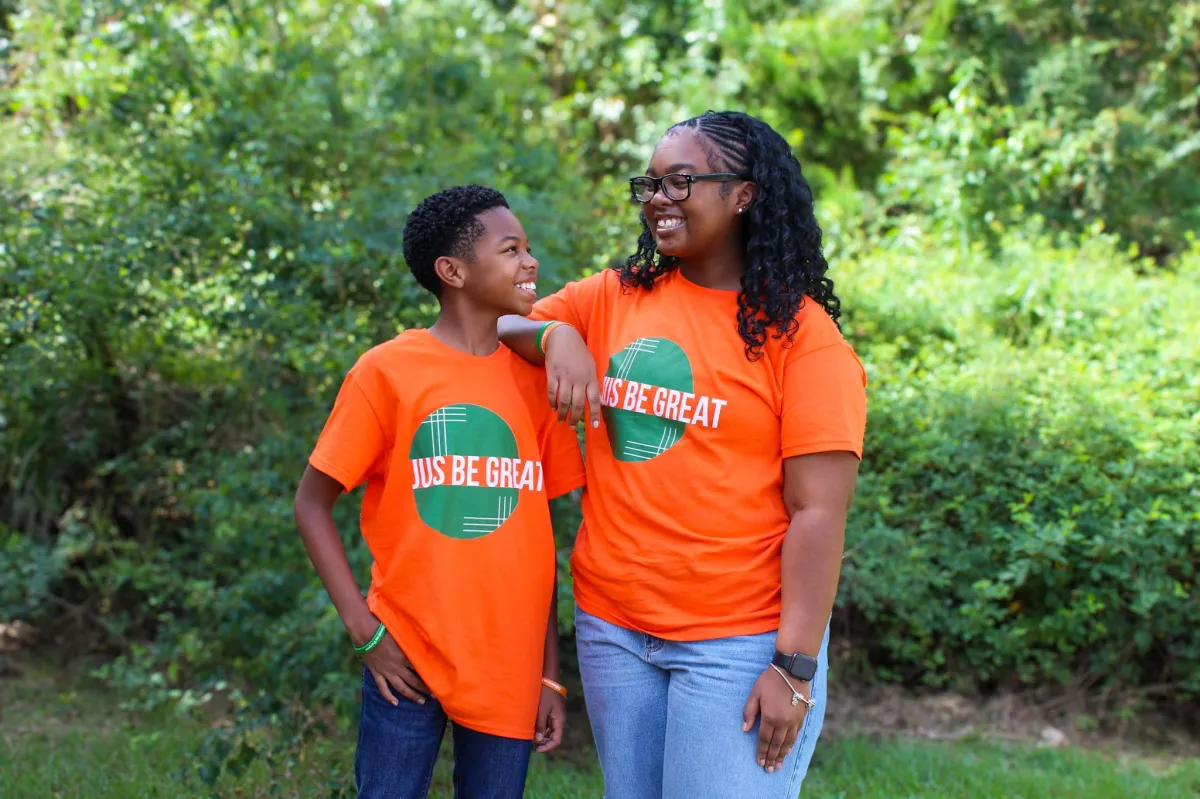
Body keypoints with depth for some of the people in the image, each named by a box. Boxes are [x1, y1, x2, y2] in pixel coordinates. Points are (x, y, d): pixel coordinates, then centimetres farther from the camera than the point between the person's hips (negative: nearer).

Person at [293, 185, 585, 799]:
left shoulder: (534, 378, 5)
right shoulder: (387, 371, -6)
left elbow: (538, 532, 7)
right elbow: (312, 504, -1)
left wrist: (551, 674, 6)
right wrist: (365, 631, -9)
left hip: (510, 670, 3)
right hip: (406, 659, -3)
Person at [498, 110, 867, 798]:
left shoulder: (800, 334, -7)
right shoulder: (610, 300, 7)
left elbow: (818, 513, -11)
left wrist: (795, 667, -16)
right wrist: (557, 335, -8)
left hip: (739, 640, -5)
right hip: (613, 628, 5)